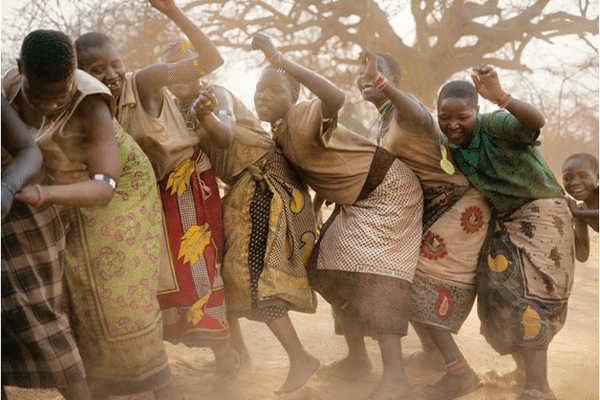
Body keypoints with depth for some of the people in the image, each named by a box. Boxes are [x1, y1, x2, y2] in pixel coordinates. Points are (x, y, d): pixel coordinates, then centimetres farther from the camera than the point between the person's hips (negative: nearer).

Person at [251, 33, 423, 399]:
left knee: (373, 272, -21)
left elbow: (335, 99, -48)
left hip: (387, 190, -10)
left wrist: (281, 61, -49)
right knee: (330, 268, 11)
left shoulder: (302, 118, -25)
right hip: (355, 202, 10)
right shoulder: (279, 134, 3)